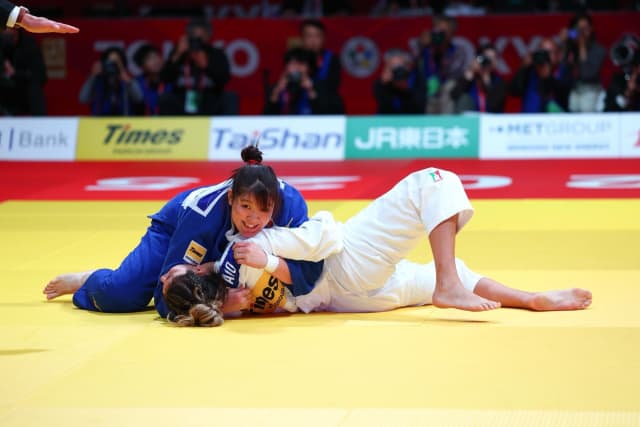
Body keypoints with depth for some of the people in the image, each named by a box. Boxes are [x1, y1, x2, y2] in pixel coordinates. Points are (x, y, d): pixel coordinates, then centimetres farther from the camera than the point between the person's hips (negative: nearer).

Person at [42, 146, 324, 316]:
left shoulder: (290, 204, -37)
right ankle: (87, 281, 16)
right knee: (121, 294, -21)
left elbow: (309, 271, -40)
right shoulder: (204, 213, -44)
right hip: (178, 228, -4)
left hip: (224, 248, 4)